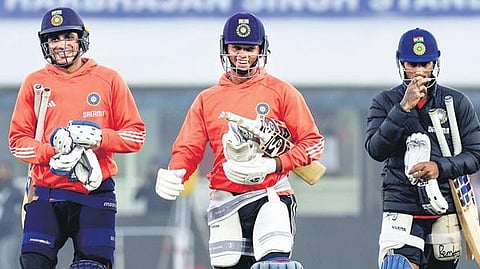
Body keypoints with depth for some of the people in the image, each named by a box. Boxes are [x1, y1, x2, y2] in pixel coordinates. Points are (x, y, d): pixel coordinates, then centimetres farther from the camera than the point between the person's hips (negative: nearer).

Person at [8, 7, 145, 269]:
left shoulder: (108, 80, 5)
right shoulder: (34, 83, 7)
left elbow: (135, 134, 3)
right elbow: (17, 139, 4)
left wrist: (99, 138, -15)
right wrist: (53, 152, -13)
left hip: (95, 194, -1)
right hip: (46, 195, 1)